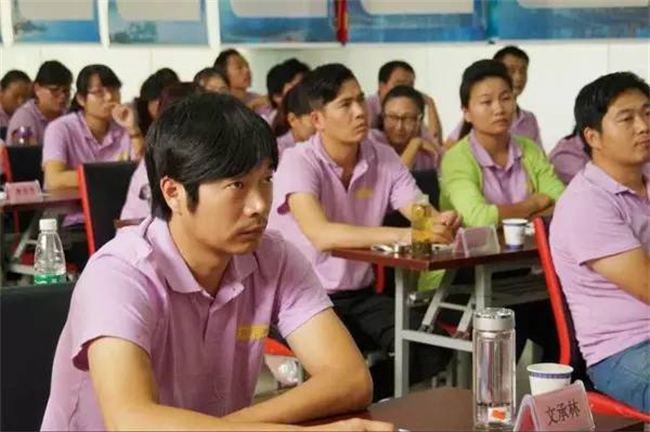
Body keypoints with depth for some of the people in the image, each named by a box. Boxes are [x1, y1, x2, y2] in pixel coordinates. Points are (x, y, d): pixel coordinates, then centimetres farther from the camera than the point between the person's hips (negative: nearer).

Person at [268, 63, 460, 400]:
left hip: (360, 296, 6)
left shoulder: (383, 158, 1)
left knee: (431, 351, -16)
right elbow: (322, 235, -33)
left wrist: (441, 224, -34)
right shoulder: (299, 163, -16)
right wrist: (403, 236, -43)